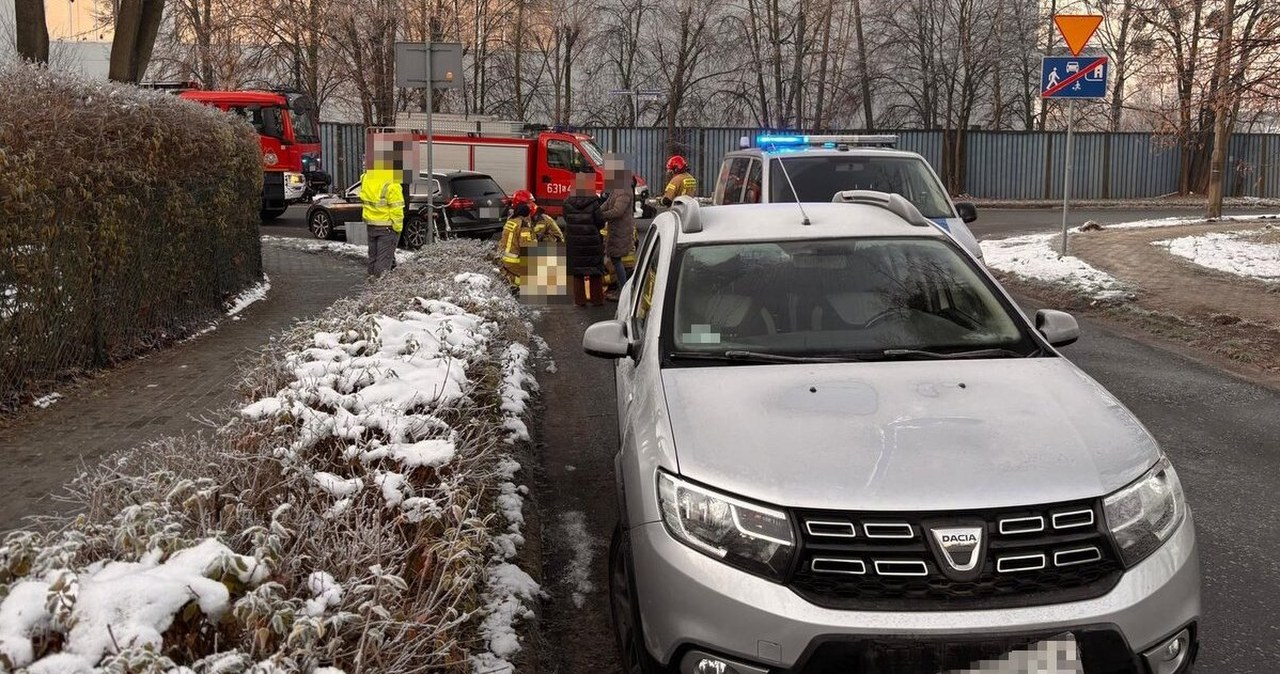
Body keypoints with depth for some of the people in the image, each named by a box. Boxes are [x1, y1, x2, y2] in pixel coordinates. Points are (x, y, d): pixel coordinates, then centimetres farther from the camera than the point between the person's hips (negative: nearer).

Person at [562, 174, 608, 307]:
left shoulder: (568, 203, -7)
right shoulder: (593, 204, -15)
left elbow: (566, 219, 3)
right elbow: (600, 223, -11)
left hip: (573, 243, 2)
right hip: (592, 242, -2)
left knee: (577, 272, 13)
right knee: (595, 272, 11)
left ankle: (580, 299, 15)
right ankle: (597, 299, 17)